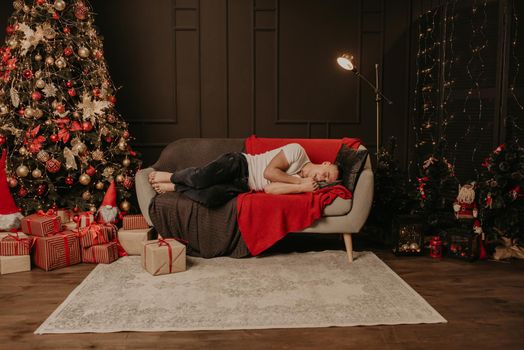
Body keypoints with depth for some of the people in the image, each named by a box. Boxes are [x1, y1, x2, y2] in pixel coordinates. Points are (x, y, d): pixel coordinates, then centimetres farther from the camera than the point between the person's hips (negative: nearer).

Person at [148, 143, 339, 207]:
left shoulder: (301, 181, 6)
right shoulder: (297, 150, -7)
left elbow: (270, 189, -11)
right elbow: (269, 171, -17)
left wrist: (302, 187, -19)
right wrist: (299, 181, -12)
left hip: (243, 185, 4)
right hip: (238, 163, -4)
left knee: (211, 197, -26)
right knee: (201, 178, -30)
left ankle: (173, 187, -1)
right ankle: (171, 176, 3)